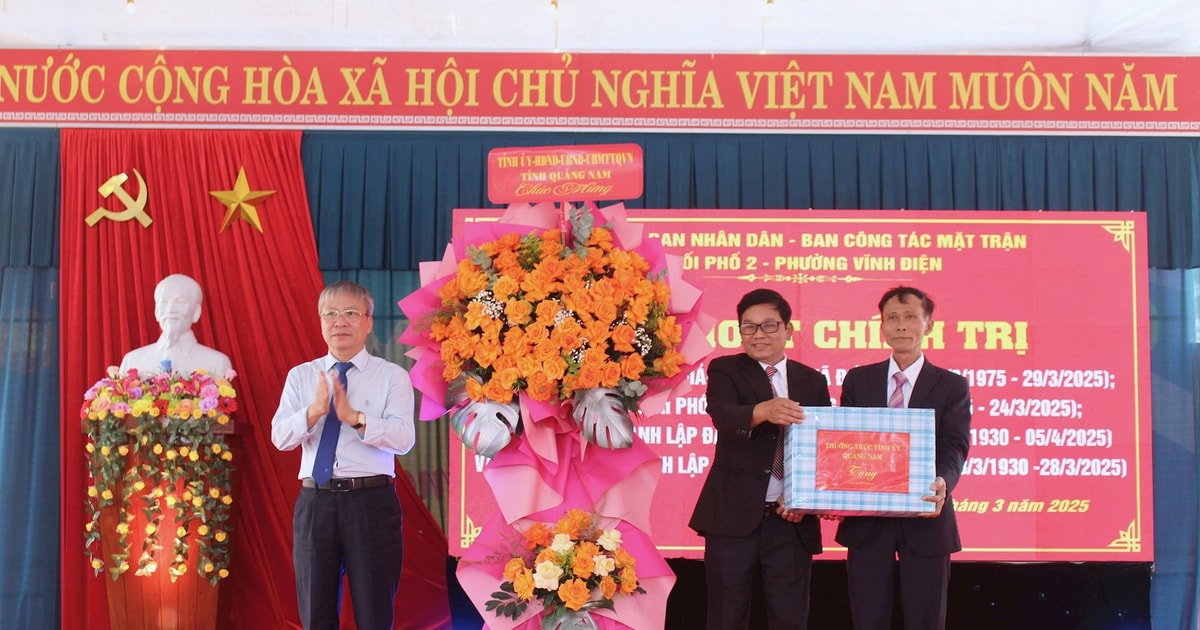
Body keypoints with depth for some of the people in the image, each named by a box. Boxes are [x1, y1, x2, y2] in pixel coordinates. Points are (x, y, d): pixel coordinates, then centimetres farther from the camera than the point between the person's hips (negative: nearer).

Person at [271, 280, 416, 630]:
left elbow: (403, 439, -12)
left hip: (372, 503, -3)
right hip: (315, 503, 3)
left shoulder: (392, 376, 1)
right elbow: (280, 437, -3)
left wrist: (355, 417, -25)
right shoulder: (300, 376, 10)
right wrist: (314, 411, -21)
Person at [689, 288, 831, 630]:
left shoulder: (813, 381, 10)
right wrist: (762, 411, -41)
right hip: (734, 516, -2)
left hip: (791, 521, 2)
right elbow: (722, 415, -19)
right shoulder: (725, 370, 2)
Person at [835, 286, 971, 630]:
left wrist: (942, 482, -29)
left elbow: (954, 448, -8)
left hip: (925, 520, -1)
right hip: (866, 520, 2)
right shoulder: (858, 380, 9)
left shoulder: (951, 386, 3)